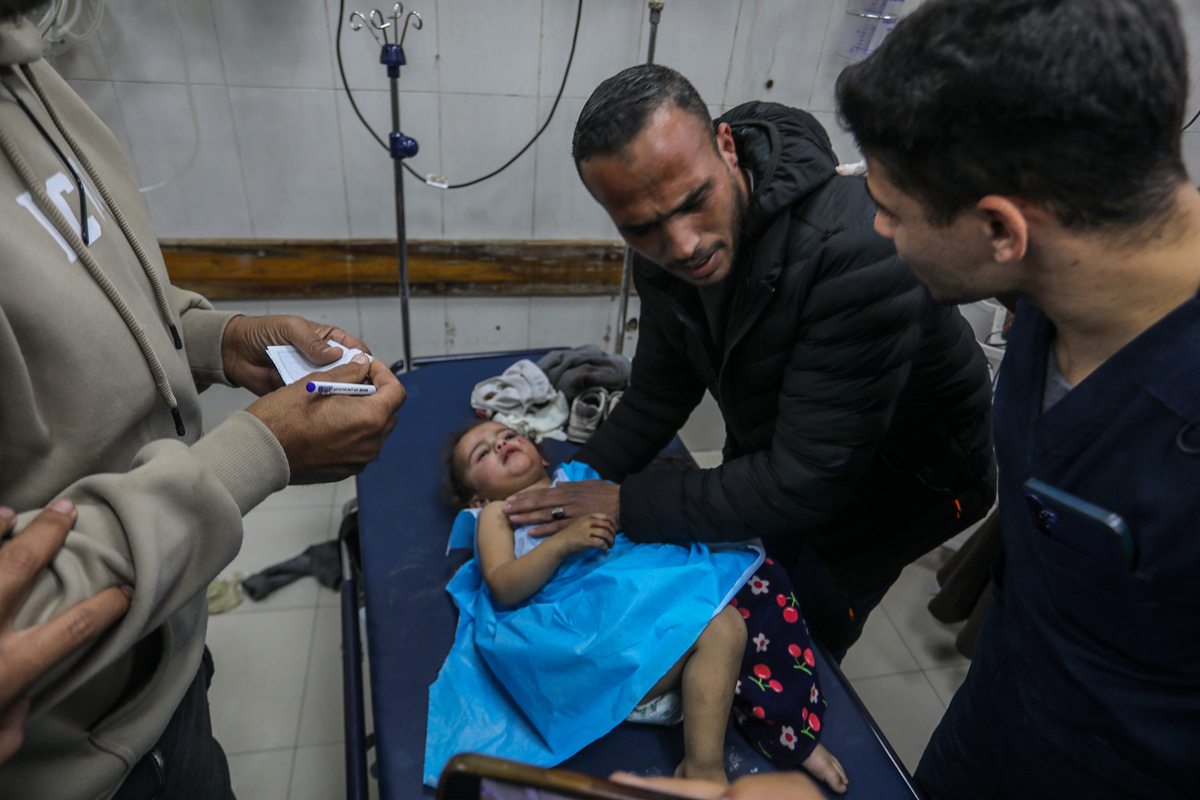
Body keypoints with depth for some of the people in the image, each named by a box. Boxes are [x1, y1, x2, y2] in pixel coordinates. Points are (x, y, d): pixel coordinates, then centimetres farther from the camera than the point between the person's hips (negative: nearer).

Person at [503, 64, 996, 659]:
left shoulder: (858, 249, -41)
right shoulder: (663, 249, -17)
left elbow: (806, 482, -37)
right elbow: (659, 394, -2)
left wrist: (627, 506, -32)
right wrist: (575, 487, -11)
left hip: (900, 476, -5)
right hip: (773, 457, 6)